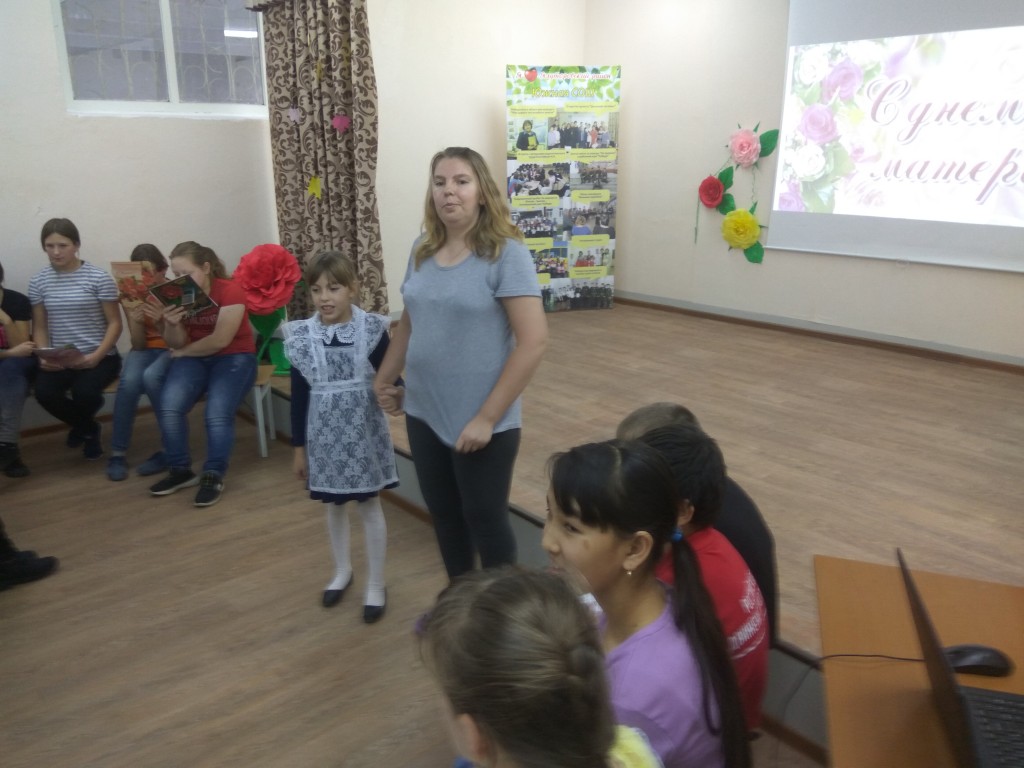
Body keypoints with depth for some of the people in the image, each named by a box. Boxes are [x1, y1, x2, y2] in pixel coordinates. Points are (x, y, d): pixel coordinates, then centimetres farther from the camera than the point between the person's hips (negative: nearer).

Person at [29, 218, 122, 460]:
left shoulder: (98, 278, -5)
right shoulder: (38, 282, 5)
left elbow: (114, 323, -5)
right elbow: (40, 327, 8)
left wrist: (97, 356, -19)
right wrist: (44, 356, -11)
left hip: (99, 356, -3)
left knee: (83, 393, -31)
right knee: (44, 393, -26)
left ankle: (82, 426, 13)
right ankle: (88, 427, 11)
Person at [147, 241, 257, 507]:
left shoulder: (230, 291, -15)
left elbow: (220, 340, -18)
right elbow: (177, 343, 1)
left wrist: (183, 352, -5)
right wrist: (171, 325, -22)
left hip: (234, 357, -4)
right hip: (194, 358, 5)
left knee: (217, 414, -29)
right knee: (168, 407, -22)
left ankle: (213, 476, -10)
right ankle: (181, 471, -4)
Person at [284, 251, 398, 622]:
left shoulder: (373, 329, -10)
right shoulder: (301, 336, -5)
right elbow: (298, 396, 0)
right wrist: (299, 447, 4)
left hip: (364, 431, -2)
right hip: (325, 435, 2)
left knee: (369, 506, 9)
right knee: (335, 505, 18)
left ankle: (376, 584, 24)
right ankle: (342, 570, 41)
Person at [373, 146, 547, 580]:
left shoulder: (505, 253, -14)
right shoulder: (423, 250, 4)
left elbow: (534, 341, -19)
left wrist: (486, 418, -19)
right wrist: (383, 379, 14)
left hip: (481, 423, -5)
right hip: (424, 414, 6)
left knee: (484, 519, 10)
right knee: (442, 514, 18)